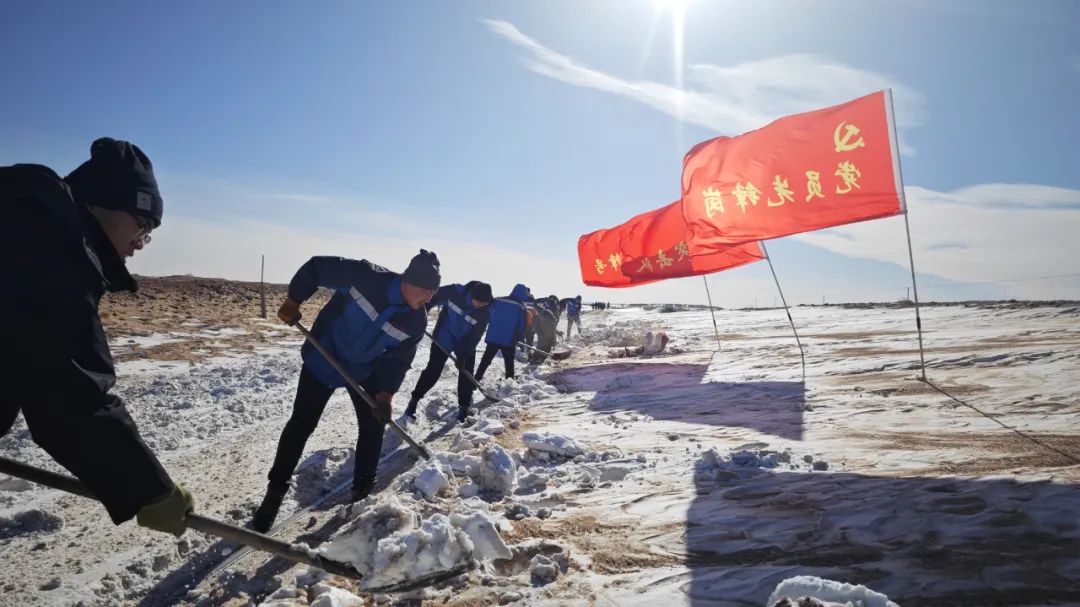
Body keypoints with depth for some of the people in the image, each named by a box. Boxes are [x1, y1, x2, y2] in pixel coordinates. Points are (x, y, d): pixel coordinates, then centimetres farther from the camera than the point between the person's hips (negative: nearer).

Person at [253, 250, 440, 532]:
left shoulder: (416, 321, -18)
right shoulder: (365, 276, -32)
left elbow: (399, 360, -10)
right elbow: (316, 267, -20)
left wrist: (385, 394, -22)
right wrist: (293, 302, -14)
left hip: (365, 369, 4)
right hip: (323, 358, -4)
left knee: (373, 425, 4)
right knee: (301, 424, 2)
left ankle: (363, 490, 22)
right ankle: (275, 491, 16)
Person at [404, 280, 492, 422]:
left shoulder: (484, 312, -23)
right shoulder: (454, 292, -26)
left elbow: (475, 336, -19)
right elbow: (432, 298, -9)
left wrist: (462, 354, -24)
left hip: (466, 344, 1)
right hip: (443, 339, -1)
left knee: (466, 375, 2)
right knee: (432, 371, 1)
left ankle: (464, 408, 14)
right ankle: (414, 401, 13)